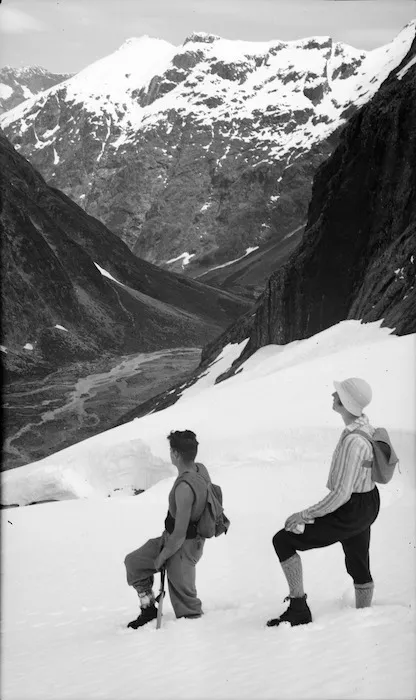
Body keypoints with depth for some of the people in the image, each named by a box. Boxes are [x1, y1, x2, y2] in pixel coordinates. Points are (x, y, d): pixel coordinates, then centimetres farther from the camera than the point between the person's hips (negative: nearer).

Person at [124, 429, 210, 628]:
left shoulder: (184, 487, -33)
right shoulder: (201, 469, -5)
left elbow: (179, 534, -29)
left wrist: (162, 557, -13)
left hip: (183, 547, -10)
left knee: (183, 595, 5)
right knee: (133, 561, 18)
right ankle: (149, 610, 28)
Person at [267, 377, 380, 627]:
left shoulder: (353, 441, -31)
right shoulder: (365, 424, -1)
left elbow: (341, 494, -30)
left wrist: (305, 515, -22)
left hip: (350, 512, -9)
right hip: (368, 505, 10)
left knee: (283, 540, -4)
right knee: (359, 566, 24)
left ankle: (299, 609, 1)